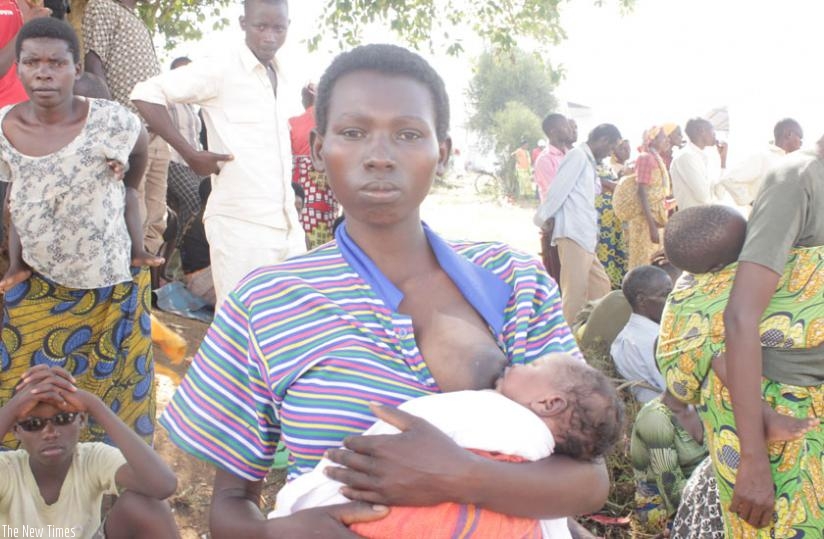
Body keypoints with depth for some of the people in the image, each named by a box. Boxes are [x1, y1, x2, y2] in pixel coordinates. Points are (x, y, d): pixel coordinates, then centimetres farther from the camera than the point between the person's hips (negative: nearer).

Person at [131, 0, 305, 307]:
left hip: (288, 224, 7)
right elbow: (145, 94, -12)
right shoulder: (220, 69, -7)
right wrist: (190, 155, -14)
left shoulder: (278, 77, 14)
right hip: (240, 224, -7)